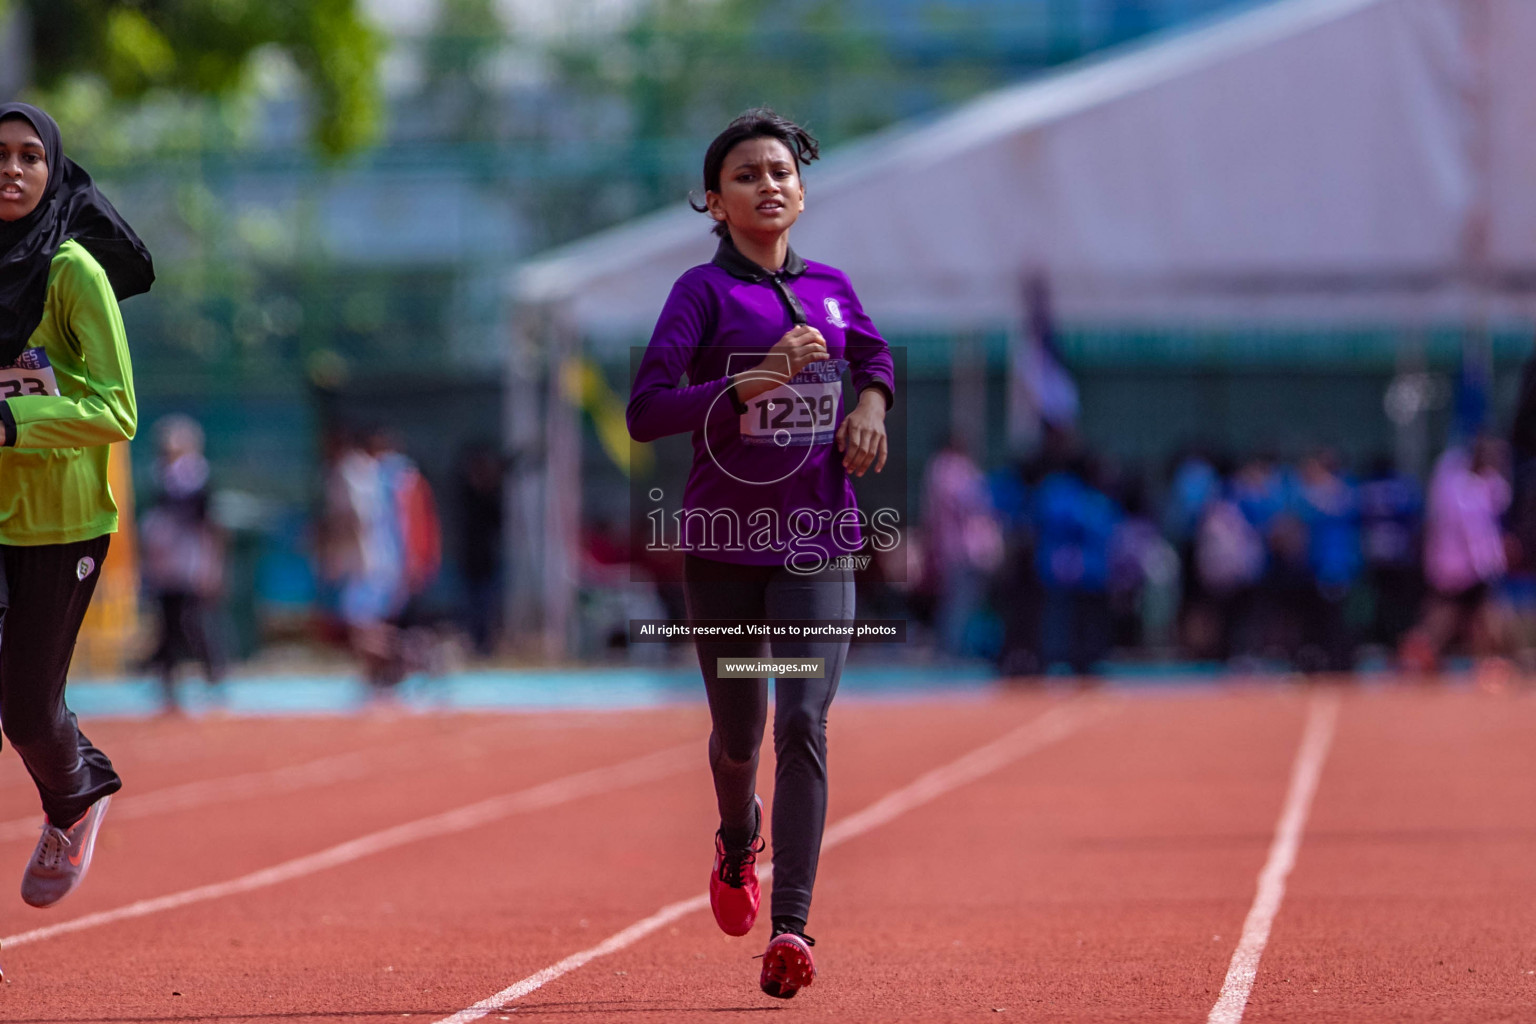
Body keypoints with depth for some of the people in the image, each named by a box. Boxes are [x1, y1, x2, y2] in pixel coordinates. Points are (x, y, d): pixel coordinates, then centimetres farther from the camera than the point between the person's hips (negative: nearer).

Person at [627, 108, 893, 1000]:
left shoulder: (831, 288, 7)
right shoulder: (705, 291, -5)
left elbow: (876, 357, 28)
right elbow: (645, 412, -16)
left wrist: (872, 403, 6)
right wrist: (748, 385, -27)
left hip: (817, 542, 1)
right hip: (723, 543, -1)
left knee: (803, 722, -15)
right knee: (738, 735, 11)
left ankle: (792, 927, -19)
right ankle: (739, 842, 46)